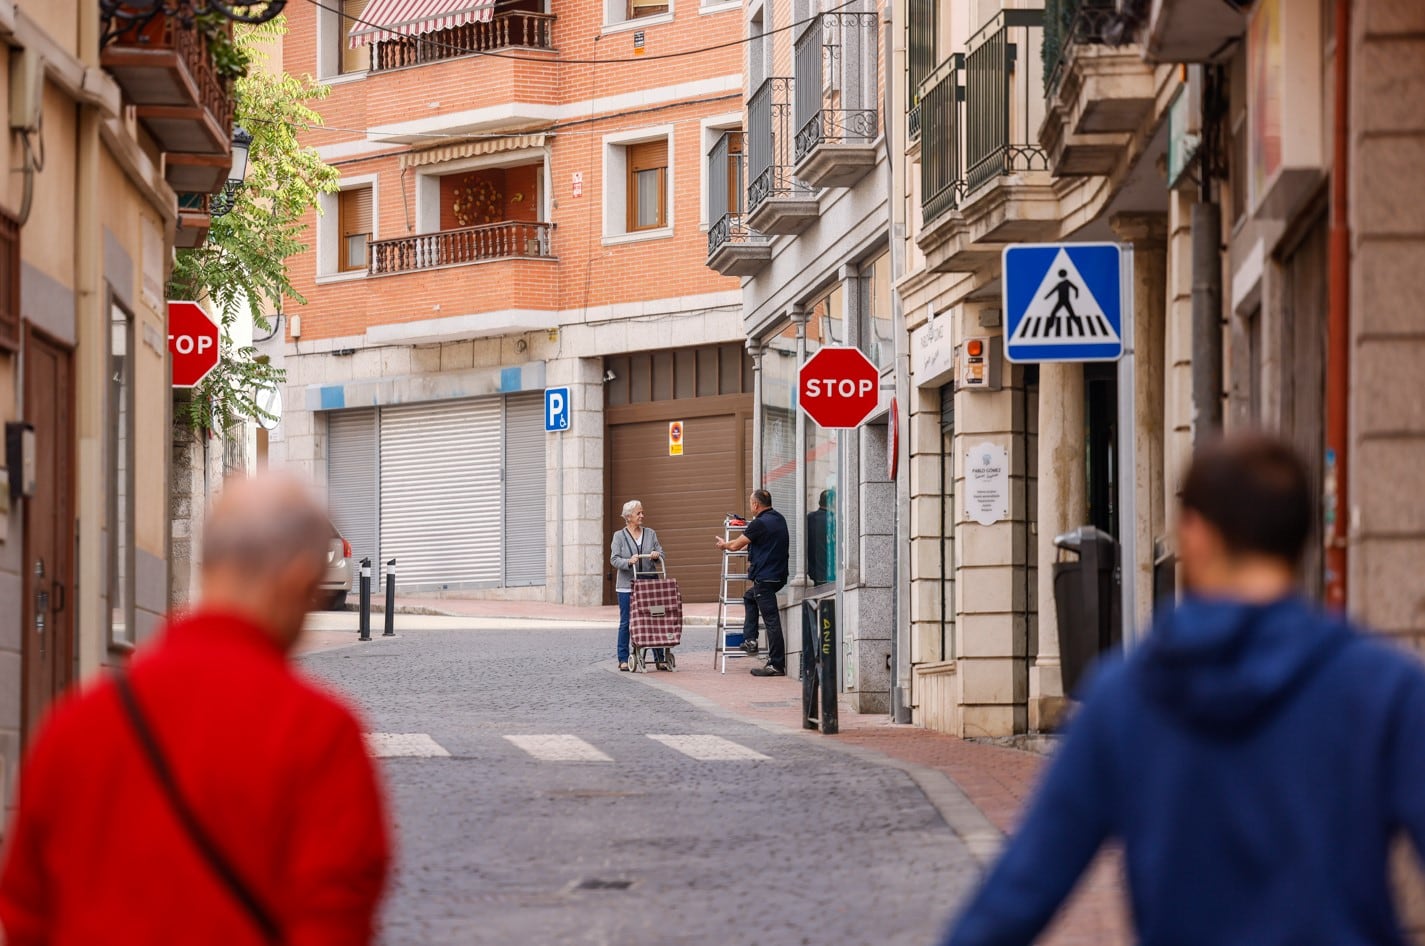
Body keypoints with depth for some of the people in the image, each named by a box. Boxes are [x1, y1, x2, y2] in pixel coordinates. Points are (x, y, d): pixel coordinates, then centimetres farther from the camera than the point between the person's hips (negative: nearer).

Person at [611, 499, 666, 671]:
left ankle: (659, 658, 2)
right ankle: (623, 660, 7)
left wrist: (657, 555, -12)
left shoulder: (650, 534, 12)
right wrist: (628, 562, -23)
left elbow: (661, 554, 11)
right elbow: (614, 559, -5)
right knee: (626, 623, 0)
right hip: (627, 586, -2)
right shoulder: (619, 536, 3)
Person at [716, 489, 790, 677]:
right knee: (750, 597, 30)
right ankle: (750, 639, 24)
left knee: (771, 620, -8)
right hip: (779, 575, 9)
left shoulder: (760, 523, -16)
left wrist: (724, 544, 17)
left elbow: (736, 545, -7)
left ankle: (777, 665, -8)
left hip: (765, 577, -9)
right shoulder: (779, 519, 11)